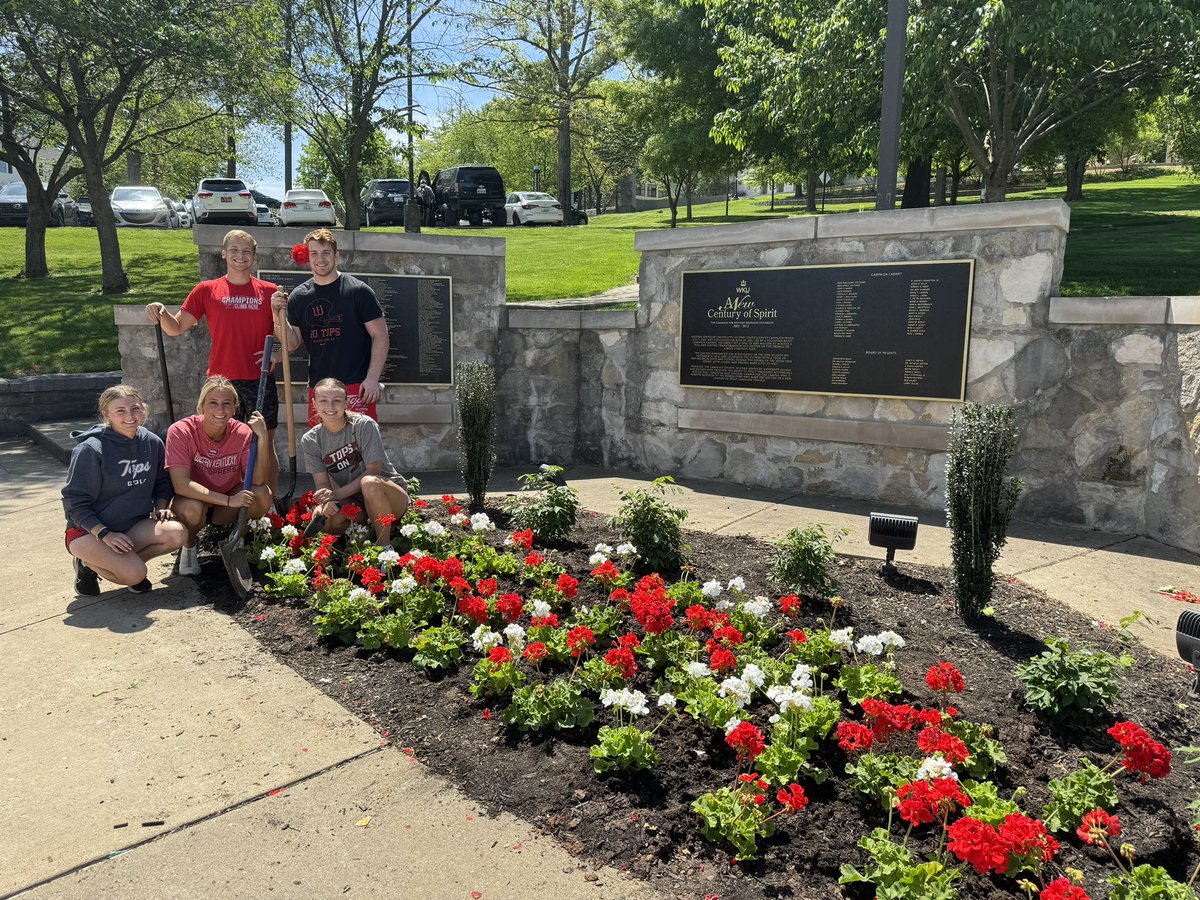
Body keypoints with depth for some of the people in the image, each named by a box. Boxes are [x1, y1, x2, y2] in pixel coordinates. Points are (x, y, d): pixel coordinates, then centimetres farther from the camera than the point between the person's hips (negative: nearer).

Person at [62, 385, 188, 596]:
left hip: (134, 526, 5)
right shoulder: (91, 450, -16)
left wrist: (161, 507, -5)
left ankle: (128, 561, 1)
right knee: (134, 574, -28)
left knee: (177, 533, -24)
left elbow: (162, 482, 16)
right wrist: (105, 534, -23)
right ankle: (88, 563, 4)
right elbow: (75, 502, -13)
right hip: (88, 531, -5)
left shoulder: (152, 442, 1)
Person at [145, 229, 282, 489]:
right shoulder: (207, 290, 5)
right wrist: (161, 313, -13)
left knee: (265, 444, 5)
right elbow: (176, 328, 6)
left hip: (260, 380, 0)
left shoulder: (269, 292, 4)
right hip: (221, 380, 0)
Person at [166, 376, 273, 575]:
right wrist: (228, 500, -36)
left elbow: (257, 481, -25)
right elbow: (181, 485, -29)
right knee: (192, 509, -37)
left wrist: (262, 437, -35)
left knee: (262, 495, -26)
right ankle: (189, 547, 0)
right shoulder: (181, 431, -22)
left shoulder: (242, 432, -16)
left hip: (226, 508, 2)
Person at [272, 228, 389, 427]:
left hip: (357, 386, -4)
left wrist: (372, 378, -12)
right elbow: (292, 343, 10)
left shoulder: (358, 291, -2)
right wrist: (279, 313, -7)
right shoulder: (298, 297, 10)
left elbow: (380, 335, -3)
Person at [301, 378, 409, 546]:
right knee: (322, 517, -29)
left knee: (369, 482, -38)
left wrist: (338, 493, -24)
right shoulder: (310, 441, -3)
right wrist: (327, 502, -29)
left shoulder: (364, 425, -14)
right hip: (354, 503, 3)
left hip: (391, 496, -3)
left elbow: (373, 471, -17)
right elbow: (322, 483, -5)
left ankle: (384, 545, -20)